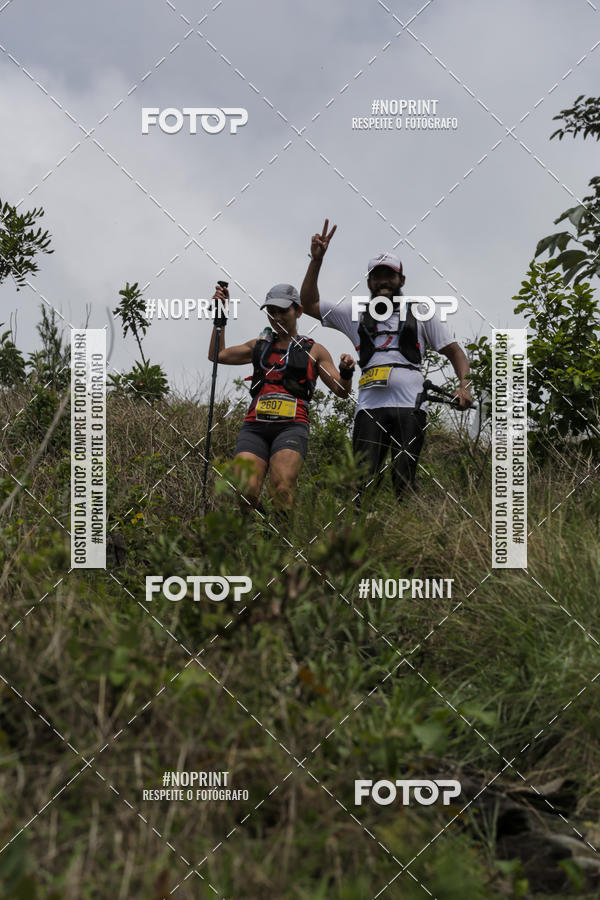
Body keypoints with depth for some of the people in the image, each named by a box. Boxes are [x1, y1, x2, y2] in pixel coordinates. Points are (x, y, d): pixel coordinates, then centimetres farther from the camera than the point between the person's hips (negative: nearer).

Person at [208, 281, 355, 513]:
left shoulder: (314, 351, 15)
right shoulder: (259, 345, 25)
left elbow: (341, 391, 10)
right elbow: (217, 355, 28)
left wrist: (346, 372, -12)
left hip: (291, 426, -3)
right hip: (255, 426, 3)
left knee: (282, 489, -27)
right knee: (244, 493, -19)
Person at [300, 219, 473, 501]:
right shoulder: (356, 312, 22)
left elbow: (454, 352, 16)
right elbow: (309, 303, 20)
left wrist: (464, 386, -2)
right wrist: (316, 260, 11)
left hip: (409, 407, -1)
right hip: (370, 407, 1)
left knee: (405, 488, -9)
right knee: (363, 483, -13)